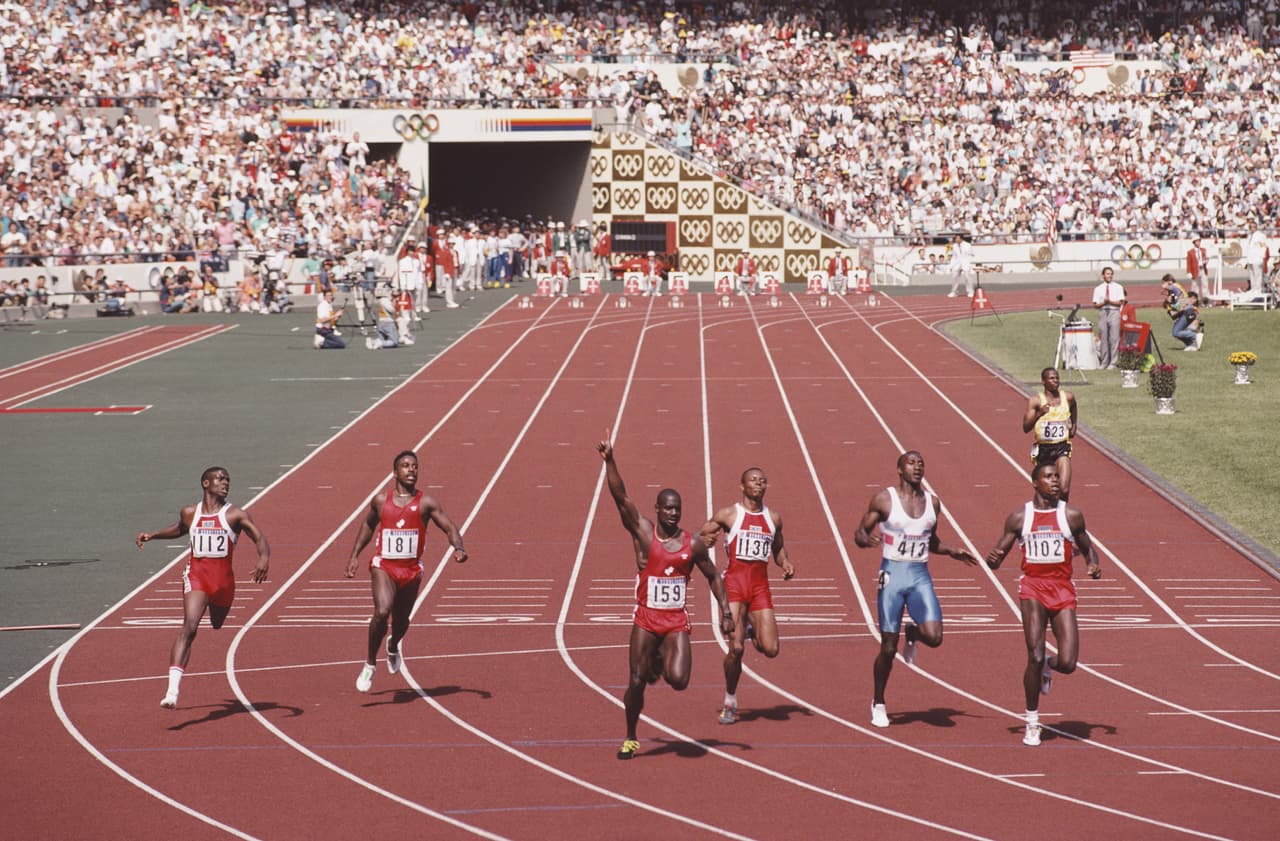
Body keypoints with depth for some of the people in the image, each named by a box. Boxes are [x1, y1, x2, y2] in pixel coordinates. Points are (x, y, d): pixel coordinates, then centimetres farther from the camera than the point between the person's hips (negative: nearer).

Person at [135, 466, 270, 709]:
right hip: (196, 575, -1)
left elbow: (260, 538, -11)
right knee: (189, 627, -19)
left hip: (223, 578, 1)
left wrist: (264, 558, -31)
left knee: (217, 626, 18)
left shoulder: (236, 515, -2)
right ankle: (172, 689, -29)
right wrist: (152, 535, 22)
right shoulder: (189, 513, 8)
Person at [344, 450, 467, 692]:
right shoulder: (380, 500, 1)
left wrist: (458, 548, -24)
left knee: (401, 620, 15)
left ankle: (394, 645, 54)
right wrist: (354, 556, 15)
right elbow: (367, 525, 18)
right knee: (382, 611, -24)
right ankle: (370, 664, -6)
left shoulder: (426, 503, -3)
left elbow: (449, 527, -4)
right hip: (383, 566, -1)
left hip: (412, 569, 1)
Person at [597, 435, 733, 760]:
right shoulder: (643, 532, -5)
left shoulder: (692, 544, 0)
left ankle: (663, 662, 22)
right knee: (636, 682, -2)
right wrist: (609, 461, -27)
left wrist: (725, 612, 6)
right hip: (645, 619, -1)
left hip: (677, 622, 1)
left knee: (678, 681, -16)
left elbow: (713, 576, 12)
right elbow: (620, 497, -16)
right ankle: (630, 739, 19)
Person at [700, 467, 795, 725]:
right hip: (734, 583, -4)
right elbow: (698, 538, 6)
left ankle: (751, 630, 30)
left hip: (760, 587, 4)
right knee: (736, 648, -12)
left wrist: (786, 563, 7)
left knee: (770, 650, -6)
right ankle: (730, 703, 8)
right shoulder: (728, 514, 1)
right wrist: (706, 540, -18)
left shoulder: (774, 518, 13)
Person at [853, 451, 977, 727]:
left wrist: (953, 552, 7)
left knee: (934, 637, -17)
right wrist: (867, 540, -24)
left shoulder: (932, 503, 9)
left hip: (921, 576, 3)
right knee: (888, 648, -1)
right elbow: (859, 533, -1)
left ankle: (913, 633, 21)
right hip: (892, 574, -3)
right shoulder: (884, 500, -4)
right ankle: (878, 704, 20)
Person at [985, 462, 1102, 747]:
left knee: (1068, 664, -8)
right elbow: (996, 558, 8)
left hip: (1063, 590, 1)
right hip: (1033, 587, -1)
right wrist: (993, 559, -17)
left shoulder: (1071, 515, 5)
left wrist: (1094, 565, -5)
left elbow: (1087, 548, 17)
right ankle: (1032, 722, 3)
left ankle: (1047, 667, 31)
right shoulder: (1019, 517, 3)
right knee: (1035, 657, -12)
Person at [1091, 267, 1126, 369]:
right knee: (1103, 339, 3)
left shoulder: (1118, 287, 7)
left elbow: (1120, 302, -2)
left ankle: (1113, 363, -6)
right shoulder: (1098, 289, 11)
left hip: (1114, 312, -2)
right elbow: (1095, 304, 6)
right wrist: (1103, 302, -11)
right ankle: (1104, 362, 8)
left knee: (1114, 338, -8)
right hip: (1102, 312, 2)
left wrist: (1110, 301, -14)